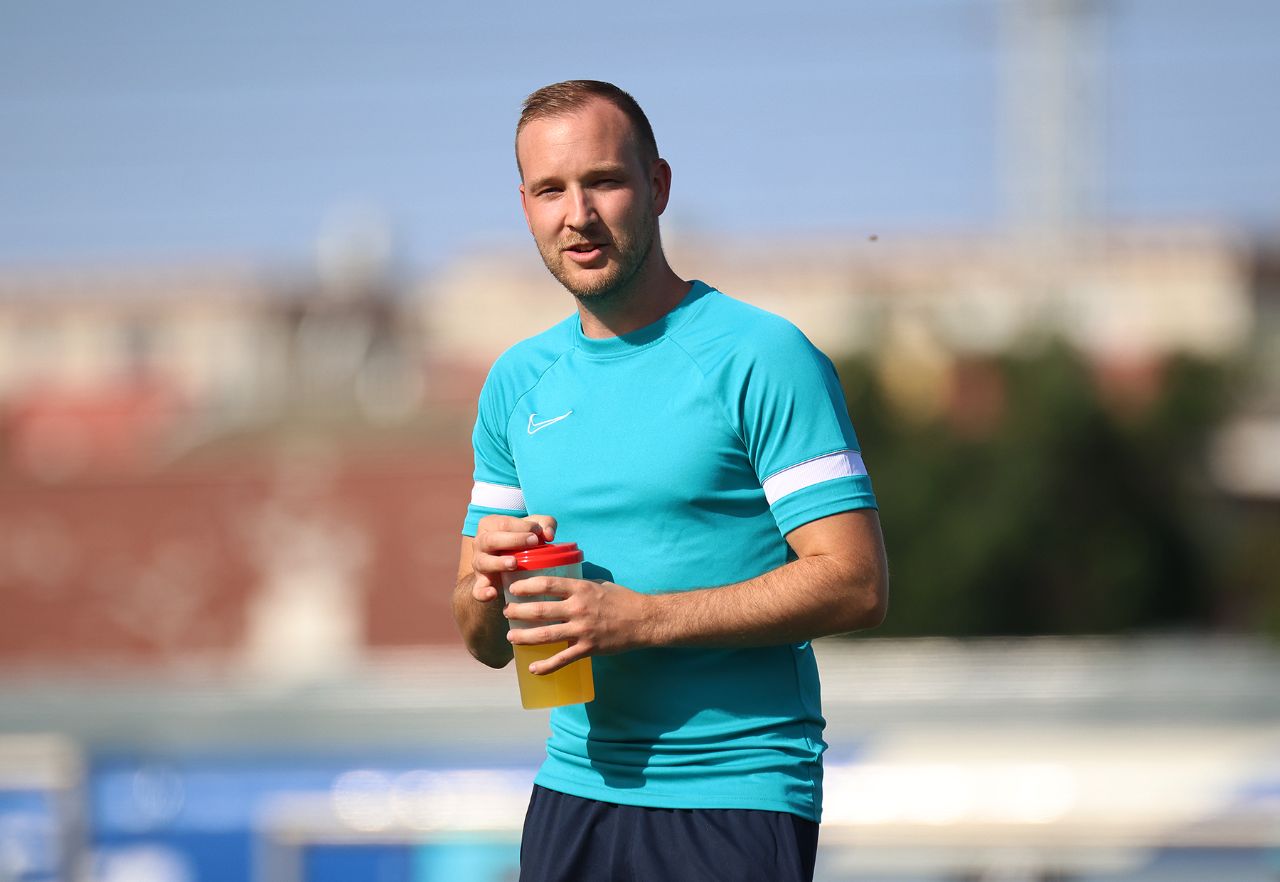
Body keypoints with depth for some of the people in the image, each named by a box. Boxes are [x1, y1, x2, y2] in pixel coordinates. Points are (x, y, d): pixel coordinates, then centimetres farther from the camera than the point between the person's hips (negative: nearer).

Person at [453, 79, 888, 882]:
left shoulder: (760, 357, -6)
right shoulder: (520, 382, 13)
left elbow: (856, 586, -14)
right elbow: (486, 641, 17)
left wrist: (638, 619, -18)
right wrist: (488, 587, -7)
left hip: (735, 802, -5)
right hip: (574, 793, 5)